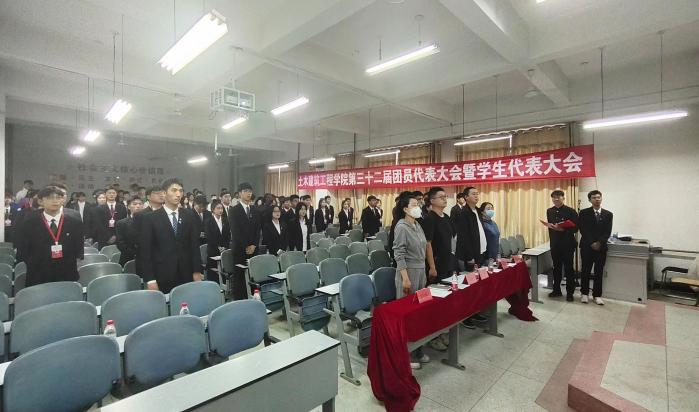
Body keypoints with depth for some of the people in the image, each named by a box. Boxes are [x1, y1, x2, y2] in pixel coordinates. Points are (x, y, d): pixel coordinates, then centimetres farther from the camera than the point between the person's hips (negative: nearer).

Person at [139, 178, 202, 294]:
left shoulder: (190, 217, 6)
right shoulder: (150, 218, -1)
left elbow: (195, 246, 6)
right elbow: (145, 251, -2)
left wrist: (197, 271, 1)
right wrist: (150, 279, -7)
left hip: (186, 276, 2)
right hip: (162, 277, -2)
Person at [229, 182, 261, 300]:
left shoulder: (254, 210, 14)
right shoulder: (235, 210, -2)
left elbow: (257, 230, 10)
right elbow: (235, 231, -9)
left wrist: (254, 245, -2)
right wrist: (245, 247, -11)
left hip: (253, 249, 4)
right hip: (239, 249, -4)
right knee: (239, 277, -1)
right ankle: (238, 300, 8)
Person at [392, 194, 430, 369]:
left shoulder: (418, 226, 10)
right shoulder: (402, 227, -13)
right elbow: (399, 255, -16)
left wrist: (424, 273, 17)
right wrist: (405, 278, -19)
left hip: (421, 271, 8)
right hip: (408, 272, -7)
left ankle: (417, 350, 28)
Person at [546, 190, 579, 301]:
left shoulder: (570, 211, -7)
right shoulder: (549, 211, 7)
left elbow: (575, 228, -10)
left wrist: (563, 229, -25)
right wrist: (549, 225, -8)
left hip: (567, 244, -4)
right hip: (555, 244, 4)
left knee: (568, 269, 6)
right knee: (556, 268, 13)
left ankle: (570, 292, 17)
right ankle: (556, 290, 24)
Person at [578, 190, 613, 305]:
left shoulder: (608, 214, 6)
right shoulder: (584, 213, -1)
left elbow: (608, 232, -1)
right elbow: (583, 230, -7)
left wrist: (599, 243, -13)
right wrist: (592, 243, -14)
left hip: (601, 247, 2)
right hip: (587, 247, -2)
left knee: (599, 272, 7)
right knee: (585, 271, 6)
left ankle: (597, 295, 17)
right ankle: (584, 293, 17)